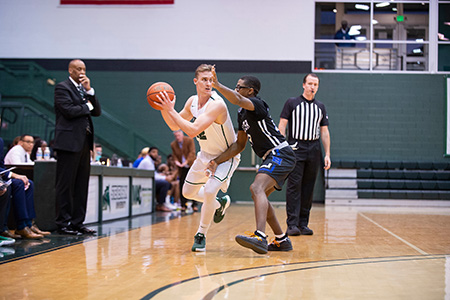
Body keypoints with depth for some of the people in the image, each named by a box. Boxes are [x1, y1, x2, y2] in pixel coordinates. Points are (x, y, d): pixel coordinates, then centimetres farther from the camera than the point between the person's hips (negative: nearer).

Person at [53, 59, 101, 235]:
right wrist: (87, 106, -1)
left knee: (81, 186, 8)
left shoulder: (85, 89, 20)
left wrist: (89, 91, 1)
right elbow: (69, 110, -17)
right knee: (66, 185, -4)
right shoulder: (62, 87, -3)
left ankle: (77, 222, 13)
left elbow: (97, 112, 11)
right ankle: (63, 224, 0)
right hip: (69, 142, -8)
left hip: (84, 142, 8)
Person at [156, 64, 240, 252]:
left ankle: (201, 235, -7)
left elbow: (193, 130, -40)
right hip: (206, 154, 8)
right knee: (188, 192, 16)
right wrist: (164, 109, -11)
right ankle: (220, 203, 43)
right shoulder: (192, 102, -6)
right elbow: (175, 126, 7)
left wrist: (171, 110, -37)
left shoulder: (216, 104, -31)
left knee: (209, 191, -26)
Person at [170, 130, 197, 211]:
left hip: (191, 166, -3)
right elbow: (174, 155, 7)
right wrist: (176, 161, -15)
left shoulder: (189, 140, -7)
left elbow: (192, 152, -13)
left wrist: (186, 162, -24)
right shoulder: (173, 145, 3)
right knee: (182, 185, -1)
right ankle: (183, 205, 6)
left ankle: (194, 205, 1)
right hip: (182, 168, 3)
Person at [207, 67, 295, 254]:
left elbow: (238, 100, -34)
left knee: (257, 188, -28)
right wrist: (217, 161, 11)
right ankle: (282, 240, 28)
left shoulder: (257, 104, -10)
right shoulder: (242, 114, 17)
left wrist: (217, 85, -37)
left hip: (280, 154, -11)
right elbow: (239, 145, 19)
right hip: (274, 158, 11)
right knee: (261, 196, 19)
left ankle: (260, 238, -43)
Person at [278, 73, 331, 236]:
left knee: (308, 187, 4)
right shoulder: (292, 103, 5)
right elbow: (282, 126, 1)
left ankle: (303, 224, 9)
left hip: (314, 150, 4)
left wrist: (327, 154, 9)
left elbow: (324, 132, 16)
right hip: (295, 148, -4)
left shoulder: (320, 107, 16)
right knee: (294, 185, -10)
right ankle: (292, 224, -10)